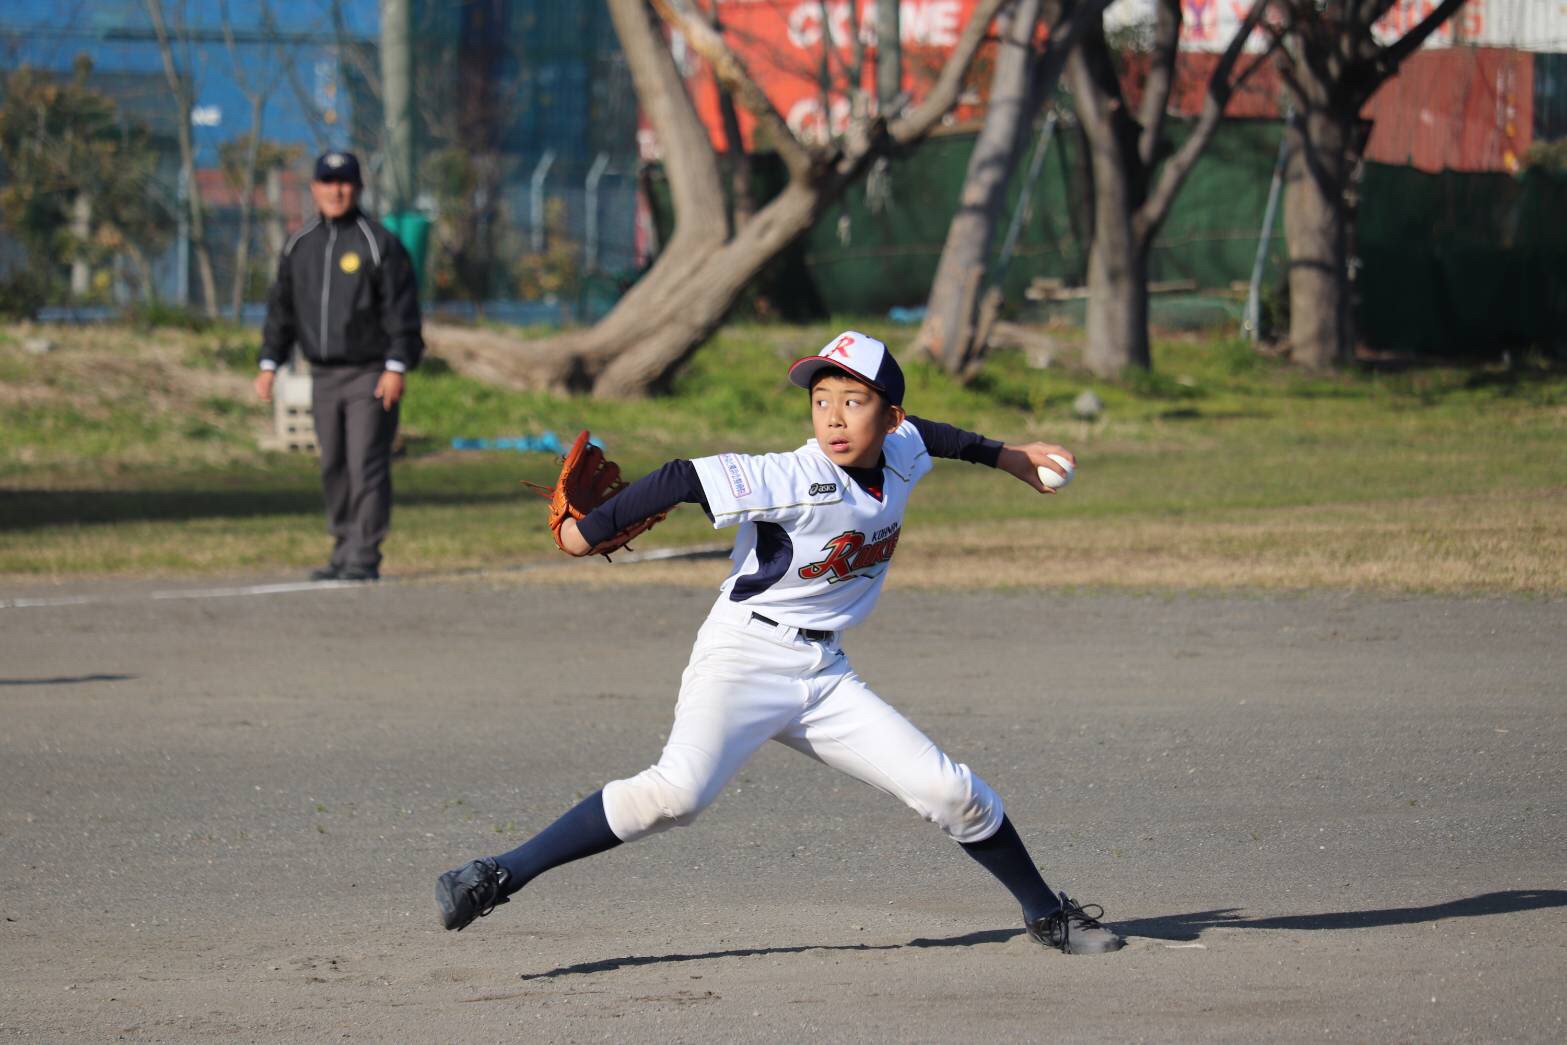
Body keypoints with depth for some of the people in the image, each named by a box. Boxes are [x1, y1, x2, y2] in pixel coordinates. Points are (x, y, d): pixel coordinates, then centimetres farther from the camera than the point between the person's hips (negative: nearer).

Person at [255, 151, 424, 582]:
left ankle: (365, 557, -9)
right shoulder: (299, 246, 12)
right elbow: (281, 308, 18)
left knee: (367, 466, -10)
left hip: (370, 376, -6)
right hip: (323, 376, 6)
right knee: (334, 467, 8)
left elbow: (401, 310, -8)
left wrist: (396, 367, -16)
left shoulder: (378, 243, -4)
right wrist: (269, 363, 10)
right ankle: (343, 552, 14)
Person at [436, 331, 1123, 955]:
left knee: (949, 792, 1)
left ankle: (1046, 914, 23)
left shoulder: (901, 453, 3)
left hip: (824, 674, 7)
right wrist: (587, 531, -20)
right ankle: (500, 877, -28)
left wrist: (1008, 458, 42)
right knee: (678, 791, -29)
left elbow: (931, 435, 27)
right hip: (744, 654, -7)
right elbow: (684, 480, -22)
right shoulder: (795, 481, -19)